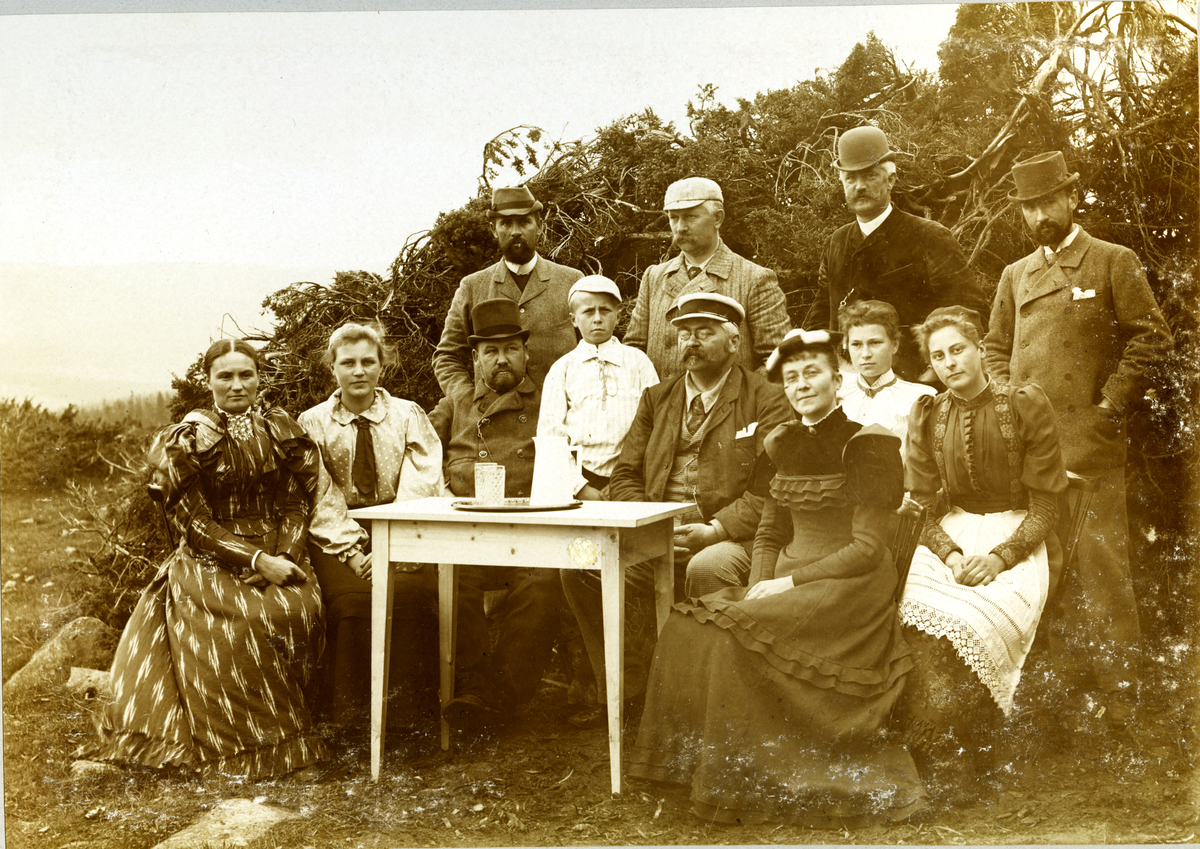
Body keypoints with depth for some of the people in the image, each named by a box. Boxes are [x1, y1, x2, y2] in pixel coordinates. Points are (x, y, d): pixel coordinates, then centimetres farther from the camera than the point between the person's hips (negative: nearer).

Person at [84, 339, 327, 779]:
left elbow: (296, 507, 7)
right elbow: (195, 521, -5)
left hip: (278, 556, 3)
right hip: (211, 561, -2)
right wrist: (256, 560, -16)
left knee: (299, 609, -27)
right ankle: (241, 745, -16)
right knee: (236, 624, -31)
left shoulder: (281, 431, 9)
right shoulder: (189, 440, 0)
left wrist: (282, 560, -12)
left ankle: (286, 736, -12)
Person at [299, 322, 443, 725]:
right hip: (336, 539, 0)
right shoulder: (312, 424, 9)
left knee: (410, 590, -29)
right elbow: (321, 500, -2)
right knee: (353, 597, -29)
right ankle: (346, 713, -18)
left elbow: (422, 488, -2)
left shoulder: (409, 416, 10)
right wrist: (352, 551, -17)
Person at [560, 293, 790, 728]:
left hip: (730, 540, -5)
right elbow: (624, 475, 14)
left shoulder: (766, 402, 2)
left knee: (707, 568, -38)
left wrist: (713, 531, -20)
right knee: (581, 562, -16)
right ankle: (623, 689, -2)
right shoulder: (657, 399, 18)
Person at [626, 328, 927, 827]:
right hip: (785, 585, 6)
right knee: (687, 628, -17)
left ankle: (744, 784, -15)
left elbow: (868, 548, -13)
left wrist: (789, 583, -18)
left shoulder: (867, 445, -8)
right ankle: (691, 759, -5)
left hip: (849, 587, -6)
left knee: (740, 634, -29)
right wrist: (760, 585, -5)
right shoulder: (783, 444, 12)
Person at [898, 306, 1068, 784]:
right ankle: (941, 750, -17)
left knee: (969, 623, -32)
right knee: (919, 616, -27)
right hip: (952, 535, 3)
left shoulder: (1026, 406, -4)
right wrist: (950, 555, -15)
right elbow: (923, 504, 6)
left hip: (1017, 536, -3)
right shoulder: (927, 416, 7)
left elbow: (1045, 506, -4)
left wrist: (999, 557, -20)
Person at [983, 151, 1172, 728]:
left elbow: (1151, 338, -3)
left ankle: (1118, 686, 1)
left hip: (1088, 442, -5)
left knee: (1099, 561, -7)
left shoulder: (1114, 263, 3)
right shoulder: (1014, 276, 17)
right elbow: (995, 348, 21)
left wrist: (1109, 406, -8)